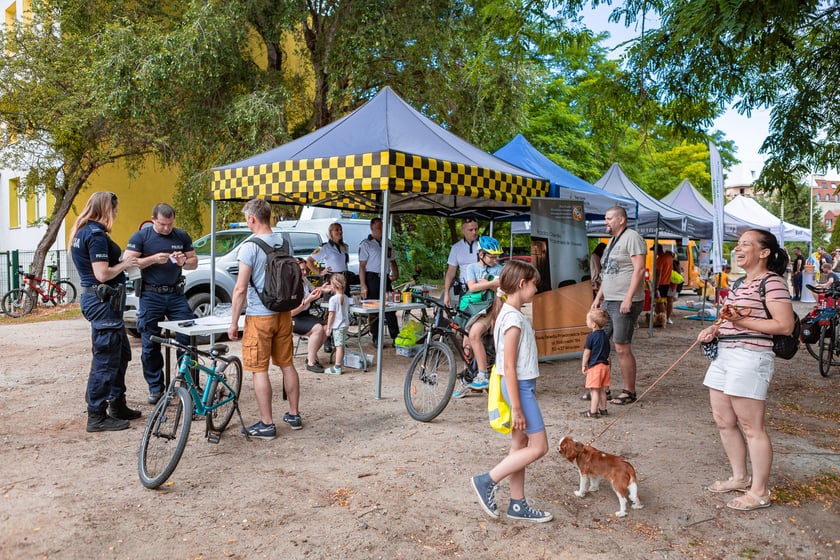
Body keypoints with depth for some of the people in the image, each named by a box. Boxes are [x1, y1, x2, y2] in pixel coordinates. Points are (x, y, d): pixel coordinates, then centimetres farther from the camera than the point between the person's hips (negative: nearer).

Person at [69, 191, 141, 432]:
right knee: (106, 360, -4)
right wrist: (124, 264, -8)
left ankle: (117, 406, 28)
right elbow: (102, 274, -23)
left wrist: (122, 262, 11)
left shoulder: (82, 231, 14)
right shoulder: (96, 234, -17)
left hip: (101, 300, 11)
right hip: (103, 301, -11)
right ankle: (97, 417, 4)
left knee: (121, 354, 18)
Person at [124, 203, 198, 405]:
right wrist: (153, 259, -18)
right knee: (150, 345, 4)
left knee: (186, 339, -5)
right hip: (150, 296, -2)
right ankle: (155, 388, 16)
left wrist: (184, 262, -10)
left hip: (176, 294, 2)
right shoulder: (141, 237, -1)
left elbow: (194, 262, 12)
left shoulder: (182, 236, 8)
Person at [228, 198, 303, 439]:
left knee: (259, 370, 2)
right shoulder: (284, 242, 6)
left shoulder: (250, 247, -14)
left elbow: (240, 289, -16)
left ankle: (267, 424, 7)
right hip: (283, 313, 7)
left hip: (259, 316, -7)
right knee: (287, 364, 15)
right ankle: (294, 415, 23)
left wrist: (234, 322, -9)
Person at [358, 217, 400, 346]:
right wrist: (363, 285, -13)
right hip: (372, 279, -5)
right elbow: (362, 265, -7)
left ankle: (396, 337, 5)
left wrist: (395, 273, 3)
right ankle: (376, 339, 9)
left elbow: (392, 260, 23)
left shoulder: (388, 243, 15)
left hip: (385, 278, 5)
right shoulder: (366, 244, -2)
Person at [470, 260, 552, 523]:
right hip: (520, 387, -10)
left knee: (520, 446, 14)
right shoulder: (513, 318, -19)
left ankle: (518, 504, 22)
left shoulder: (510, 314, 11)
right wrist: (516, 408, -20)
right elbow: (509, 367, -21)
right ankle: (487, 481, 2)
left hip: (522, 385, 10)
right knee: (539, 446, -3)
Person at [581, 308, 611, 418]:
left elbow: (587, 352, -11)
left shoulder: (591, 336, -14)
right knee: (602, 390, 16)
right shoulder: (604, 336, 9)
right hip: (605, 365, 8)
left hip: (595, 366, -8)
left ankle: (593, 412, -1)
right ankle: (603, 410, 23)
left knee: (594, 390, -4)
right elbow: (607, 352, 16)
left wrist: (584, 365, -2)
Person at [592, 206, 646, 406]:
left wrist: (628, 298, -22)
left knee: (622, 348, -5)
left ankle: (629, 392, 8)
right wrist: (598, 297, 19)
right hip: (608, 302, 9)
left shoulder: (631, 237, -8)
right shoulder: (613, 241, 20)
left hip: (625, 303, -9)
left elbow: (639, 269, -17)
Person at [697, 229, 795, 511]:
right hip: (724, 355, 10)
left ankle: (759, 492, 12)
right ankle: (740, 477, 31)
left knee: (752, 427, -1)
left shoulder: (771, 281, -11)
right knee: (724, 421, 15)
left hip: (750, 359, -10)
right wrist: (716, 328, 7)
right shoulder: (740, 283, 16)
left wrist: (741, 320, -22)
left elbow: (785, 325, -17)